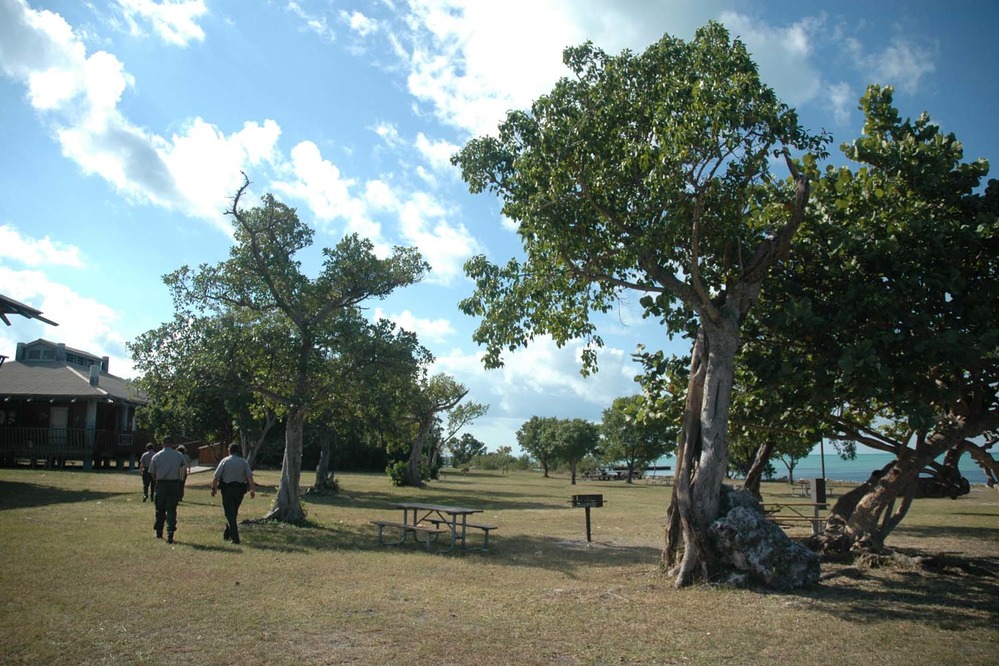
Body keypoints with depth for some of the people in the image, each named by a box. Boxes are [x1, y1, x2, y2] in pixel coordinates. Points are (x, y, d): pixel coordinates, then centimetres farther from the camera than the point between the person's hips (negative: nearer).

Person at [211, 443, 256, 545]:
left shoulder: (225, 460, -1)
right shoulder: (244, 462, 5)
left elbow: (216, 476, -7)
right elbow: (250, 476, -8)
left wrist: (214, 488, 1)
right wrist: (252, 489, -10)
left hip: (227, 489, -3)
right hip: (240, 489, 3)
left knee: (229, 514, -1)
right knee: (233, 513, 19)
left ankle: (235, 538, -8)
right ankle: (227, 534, 29)